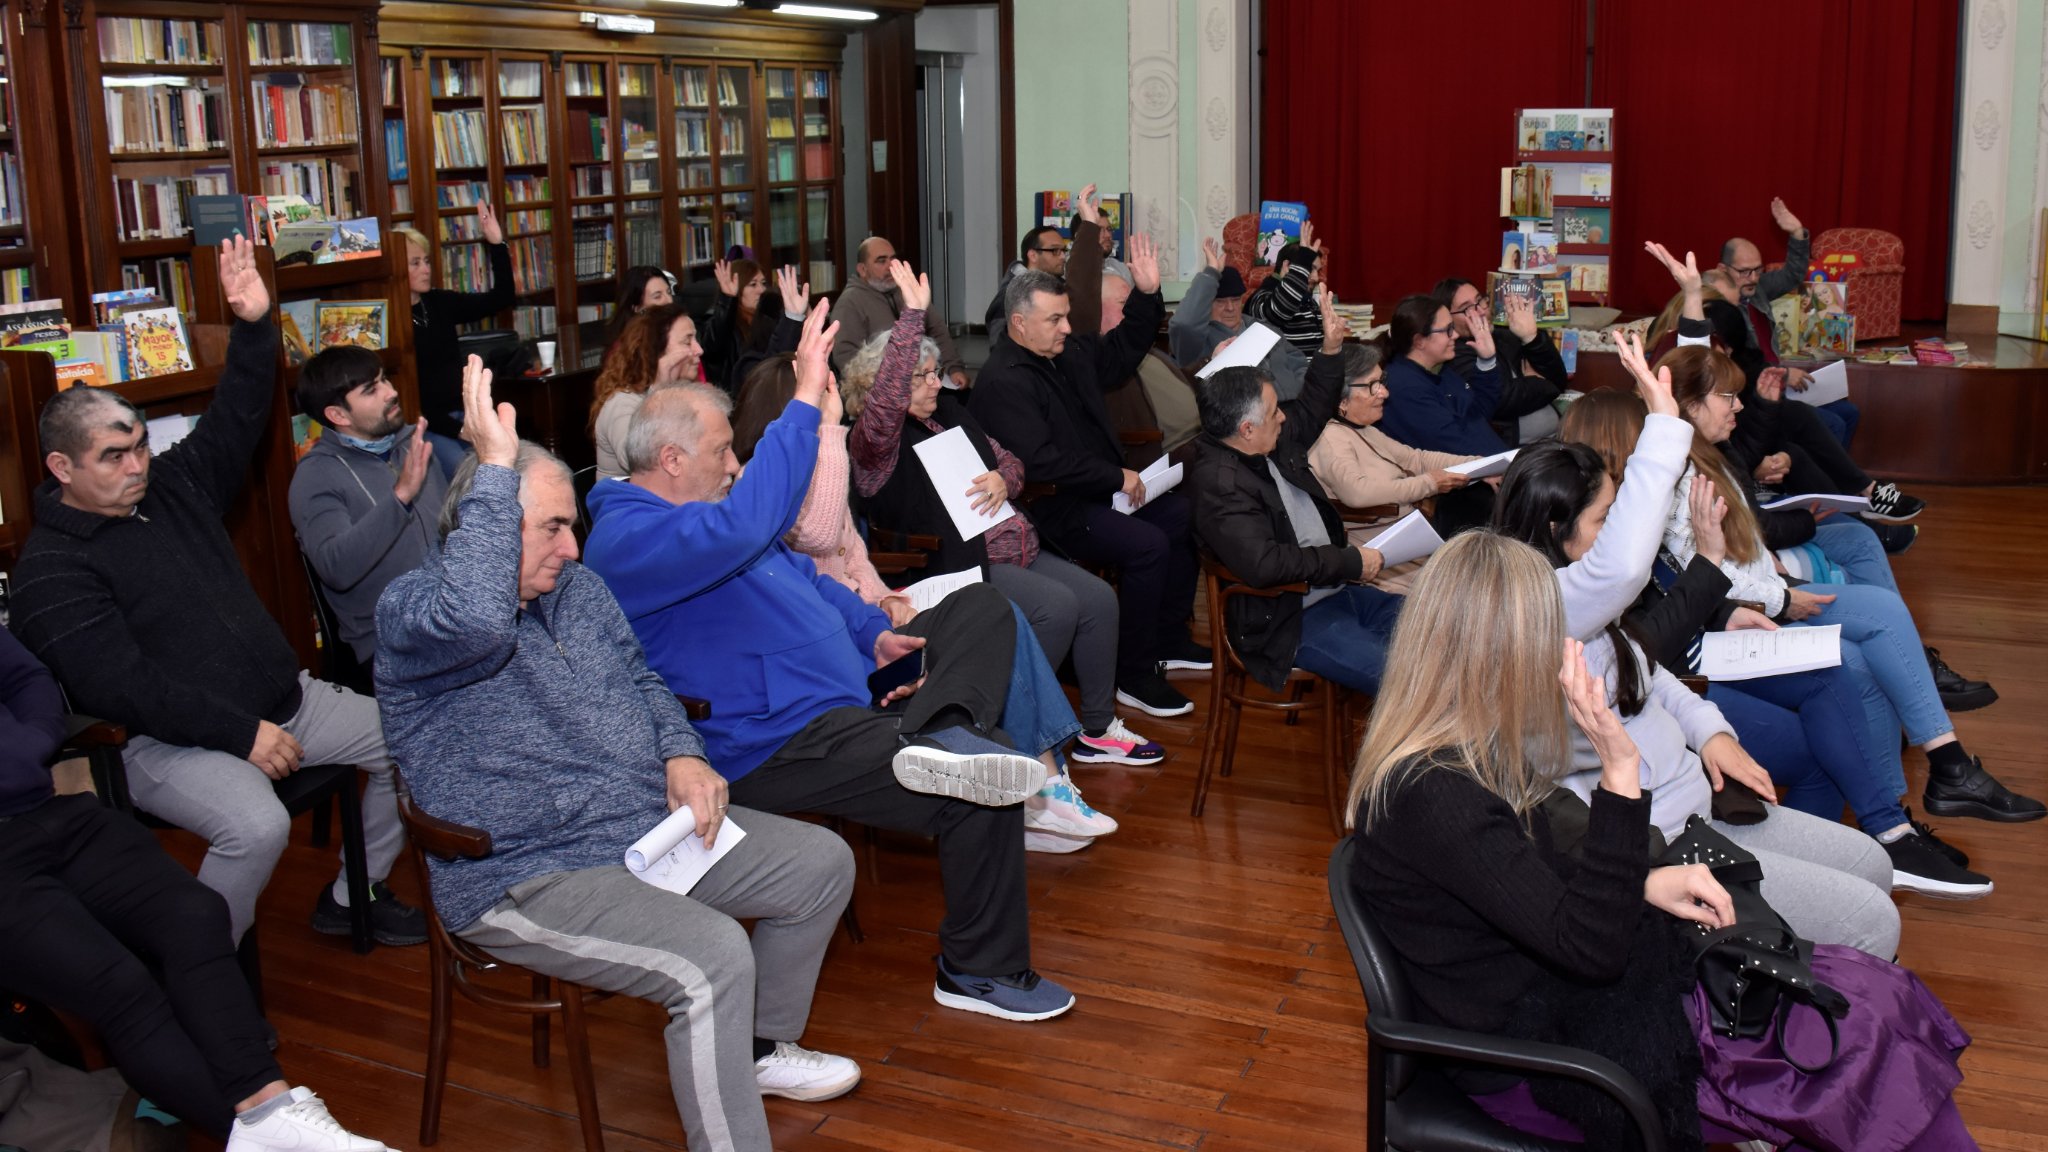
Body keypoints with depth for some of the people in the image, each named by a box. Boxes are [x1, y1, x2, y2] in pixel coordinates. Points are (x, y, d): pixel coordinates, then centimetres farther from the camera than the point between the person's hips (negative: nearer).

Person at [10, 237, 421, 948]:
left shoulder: (173, 485, 11)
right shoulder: (51, 567, -10)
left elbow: (235, 423, 17)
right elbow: (118, 686, -19)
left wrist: (255, 327, 0)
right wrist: (239, 733, -24)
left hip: (284, 701, 8)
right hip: (171, 742, -8)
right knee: (256, 827, -35)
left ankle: (353, 895, 15)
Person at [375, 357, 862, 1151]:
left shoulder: (576, 588, 12)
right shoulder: (410, 609, -15)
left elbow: (639, 681, 23)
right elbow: (477, 617, -40)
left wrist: (682, 755, 2)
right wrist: (496, 465, -34)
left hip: (650, 829, 9)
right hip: (525, 880, -9)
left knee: (822, 863, 8)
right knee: (712, 958, -31)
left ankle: (758, 1049, 27)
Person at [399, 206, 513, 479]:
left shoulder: (439, 303, 10)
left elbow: (501, 298, 11)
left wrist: (497, 246, -2)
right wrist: (456, 430, -16)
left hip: (461, 415, 6)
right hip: (425, 426, -6)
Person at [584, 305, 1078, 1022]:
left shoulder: (691, 510, 18)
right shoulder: (627, 538, -17)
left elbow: (802, 576, 24)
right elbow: (741, 527, -36)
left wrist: (873, 633, 7)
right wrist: (806, 403, -34)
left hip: (849, 689, 11)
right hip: (781, 745, -11)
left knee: (982, 607, 5)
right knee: (982, 795, -22)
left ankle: (936, 732, -22)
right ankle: (980, 972, -2)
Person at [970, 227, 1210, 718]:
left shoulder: (1070, 350, 9)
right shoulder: (1003, 382, -20)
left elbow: (1121, 351, 25)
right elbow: (1041, 462, -27)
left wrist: (1147, 294, 9)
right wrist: (1116, 477, -21)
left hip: (1098, 491, 10)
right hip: (1052, 509, -10)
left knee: (1182, 515, 7)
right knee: (1147, 544, -26)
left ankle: (1168, 641, 18)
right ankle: (1134, 677, -16)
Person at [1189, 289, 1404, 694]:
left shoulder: (1273, 443, 7)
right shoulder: (1218, 482, -23)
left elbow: (1311, 411, 29)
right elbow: (1262, 564, -33)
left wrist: (1331, 351, 15)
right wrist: (1351, 561, -24)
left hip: (1334, 589, 10)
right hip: (1289, 621, -10)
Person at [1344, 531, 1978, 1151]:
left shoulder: (1461, 751, 2)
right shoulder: (1432, 796, -27)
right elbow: (1590, 948, -25)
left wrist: (1646, 882, 0)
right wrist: (1619, 767, -29)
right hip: (1531, 1046, -9)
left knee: (1876, 995, 0)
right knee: (1866, 1033, -8)